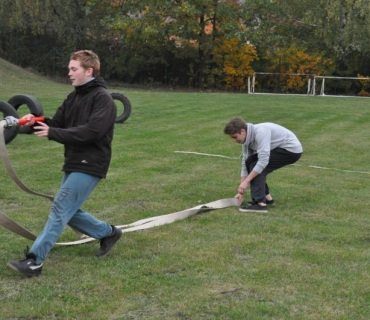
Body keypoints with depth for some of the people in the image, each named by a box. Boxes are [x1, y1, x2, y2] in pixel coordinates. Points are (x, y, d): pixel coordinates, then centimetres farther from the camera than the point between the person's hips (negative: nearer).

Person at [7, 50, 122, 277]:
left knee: (61, 209, -14)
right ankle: (108, 233, 31)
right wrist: (37, 122, -11)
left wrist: (53, 133, -24)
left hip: (90, 166, -9)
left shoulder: (102, 98, -13)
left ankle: (35, 261, -15)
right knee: (69, 211, 13)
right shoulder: (74, 98, 13)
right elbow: (57, 124, 10)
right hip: (73, 164, 9)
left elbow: (92, 131, -24)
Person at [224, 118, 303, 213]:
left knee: (255, 165, -18)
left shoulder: (260, 132, -28)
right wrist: (241, 192, 5)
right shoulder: (247, 139, 1)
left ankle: (260, 204, -21)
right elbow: (245, 164, 7)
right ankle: (266, 197, 14)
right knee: (249, 162, 8)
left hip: (292, 149, -10)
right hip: (282, 148, 10)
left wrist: (246, 181, -26)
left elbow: (263, 161, -31)